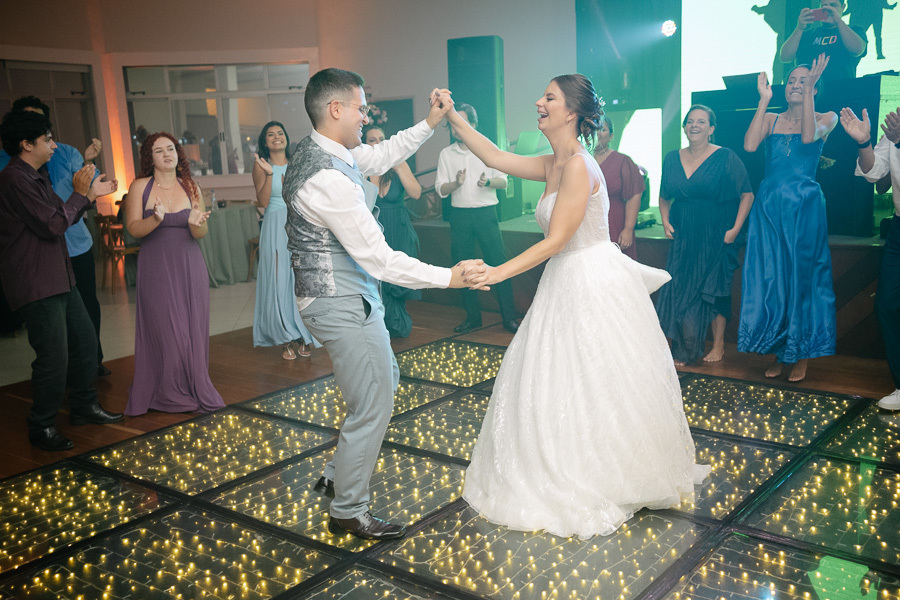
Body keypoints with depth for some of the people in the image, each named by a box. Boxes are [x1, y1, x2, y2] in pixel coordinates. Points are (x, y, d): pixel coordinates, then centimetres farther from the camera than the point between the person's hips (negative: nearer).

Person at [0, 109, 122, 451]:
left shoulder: (36, 176, 15)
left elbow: (61, 218, 22)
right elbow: (53, 225, -21)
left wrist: (91, 195, 15)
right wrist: (79, 193, -9)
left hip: (58, 277, 10)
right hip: (35, 284, -10)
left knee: (84, 337, 16)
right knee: (54, 355, -6)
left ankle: (84, 406, 32)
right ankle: (41, 428, 10)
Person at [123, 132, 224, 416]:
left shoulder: (191, 188, 6)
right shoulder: (140, 187, 0)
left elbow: (201, 234, 2)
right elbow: (133, 228, -6)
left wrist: (195, 223, -21)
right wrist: (155, 219, -25)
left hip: (189, 267, 2)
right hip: (156, 269, -2)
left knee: (193, 330, 4)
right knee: (167, 331, -1)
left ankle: (196, 390, 18)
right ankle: (172, 395, 13)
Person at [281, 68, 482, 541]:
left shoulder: (320, 151, 5)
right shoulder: (328, 177, -26)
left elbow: (384, 155, 21)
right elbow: (378, 258, -26)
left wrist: (430, 123, 11)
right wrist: (448, 277, -22)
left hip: (344, 295, 11)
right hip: (342, 304, -11)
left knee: (384, 381, 24)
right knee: (372, 407, 2)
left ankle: (339, 475, 37)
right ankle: (348, 512, 21)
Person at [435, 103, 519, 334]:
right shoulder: (446, 154, 9)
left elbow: (503, 181, 5)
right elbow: (440, 188, 4)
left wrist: (489, 181, -17)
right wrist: (456, 183, -17)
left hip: (486, 213, -2)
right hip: (459, 215, 2)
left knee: (498, 263, -6)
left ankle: (509, 317, 1)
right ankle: (472, 316, 17)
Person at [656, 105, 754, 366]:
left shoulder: (725, 158, -5)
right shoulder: (672, 159, 7)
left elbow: (747, 195, -5)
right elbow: (664, 197, 18)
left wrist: (735, 229, -12)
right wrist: (665, 222, 3)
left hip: (715, 237, -3)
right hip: (682, 237, 4)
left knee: (714, 290, 3)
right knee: (680, 290, 3)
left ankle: (718, 344, 18)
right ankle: (684, 351, 13)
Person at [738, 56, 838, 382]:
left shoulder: (826, 118, 6)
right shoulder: (770, 119, 11)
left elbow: (809, 136, -17)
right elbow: (749, 145, -9)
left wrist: (810, 90, -16)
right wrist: (764, 99, -6)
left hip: (803, 206, -2)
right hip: (768, 205, 2)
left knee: (801, 275, 1)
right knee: (769, 276, 4)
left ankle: (800, 355, 13)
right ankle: (778, 353, 16)